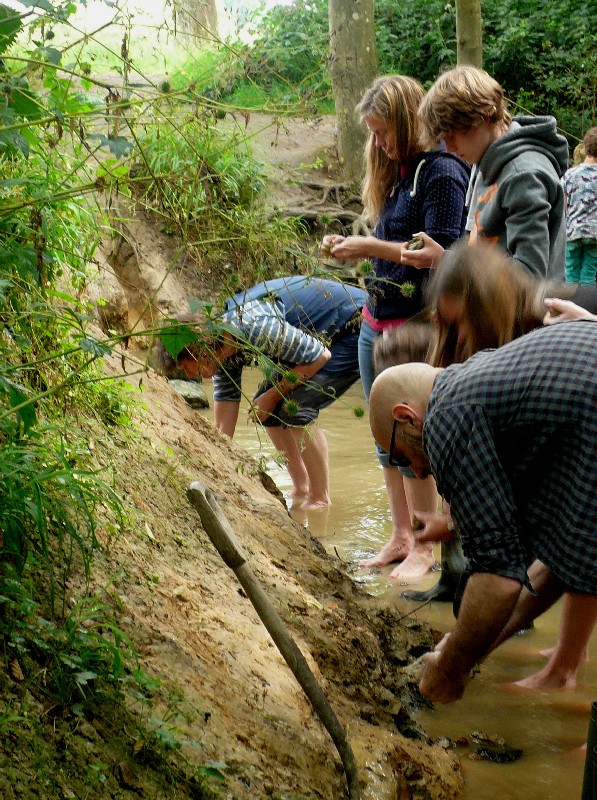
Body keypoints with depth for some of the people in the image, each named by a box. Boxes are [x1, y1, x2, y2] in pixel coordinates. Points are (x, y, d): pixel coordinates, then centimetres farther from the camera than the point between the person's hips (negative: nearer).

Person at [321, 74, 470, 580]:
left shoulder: (441, 172, -13)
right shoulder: (399, 172, 14)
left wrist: (372, 247, -17)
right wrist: (355, 248, 4)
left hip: (414, 328, -9)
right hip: (377, 323, 9)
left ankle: (425, 548, 10)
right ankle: (400, 538, 23)